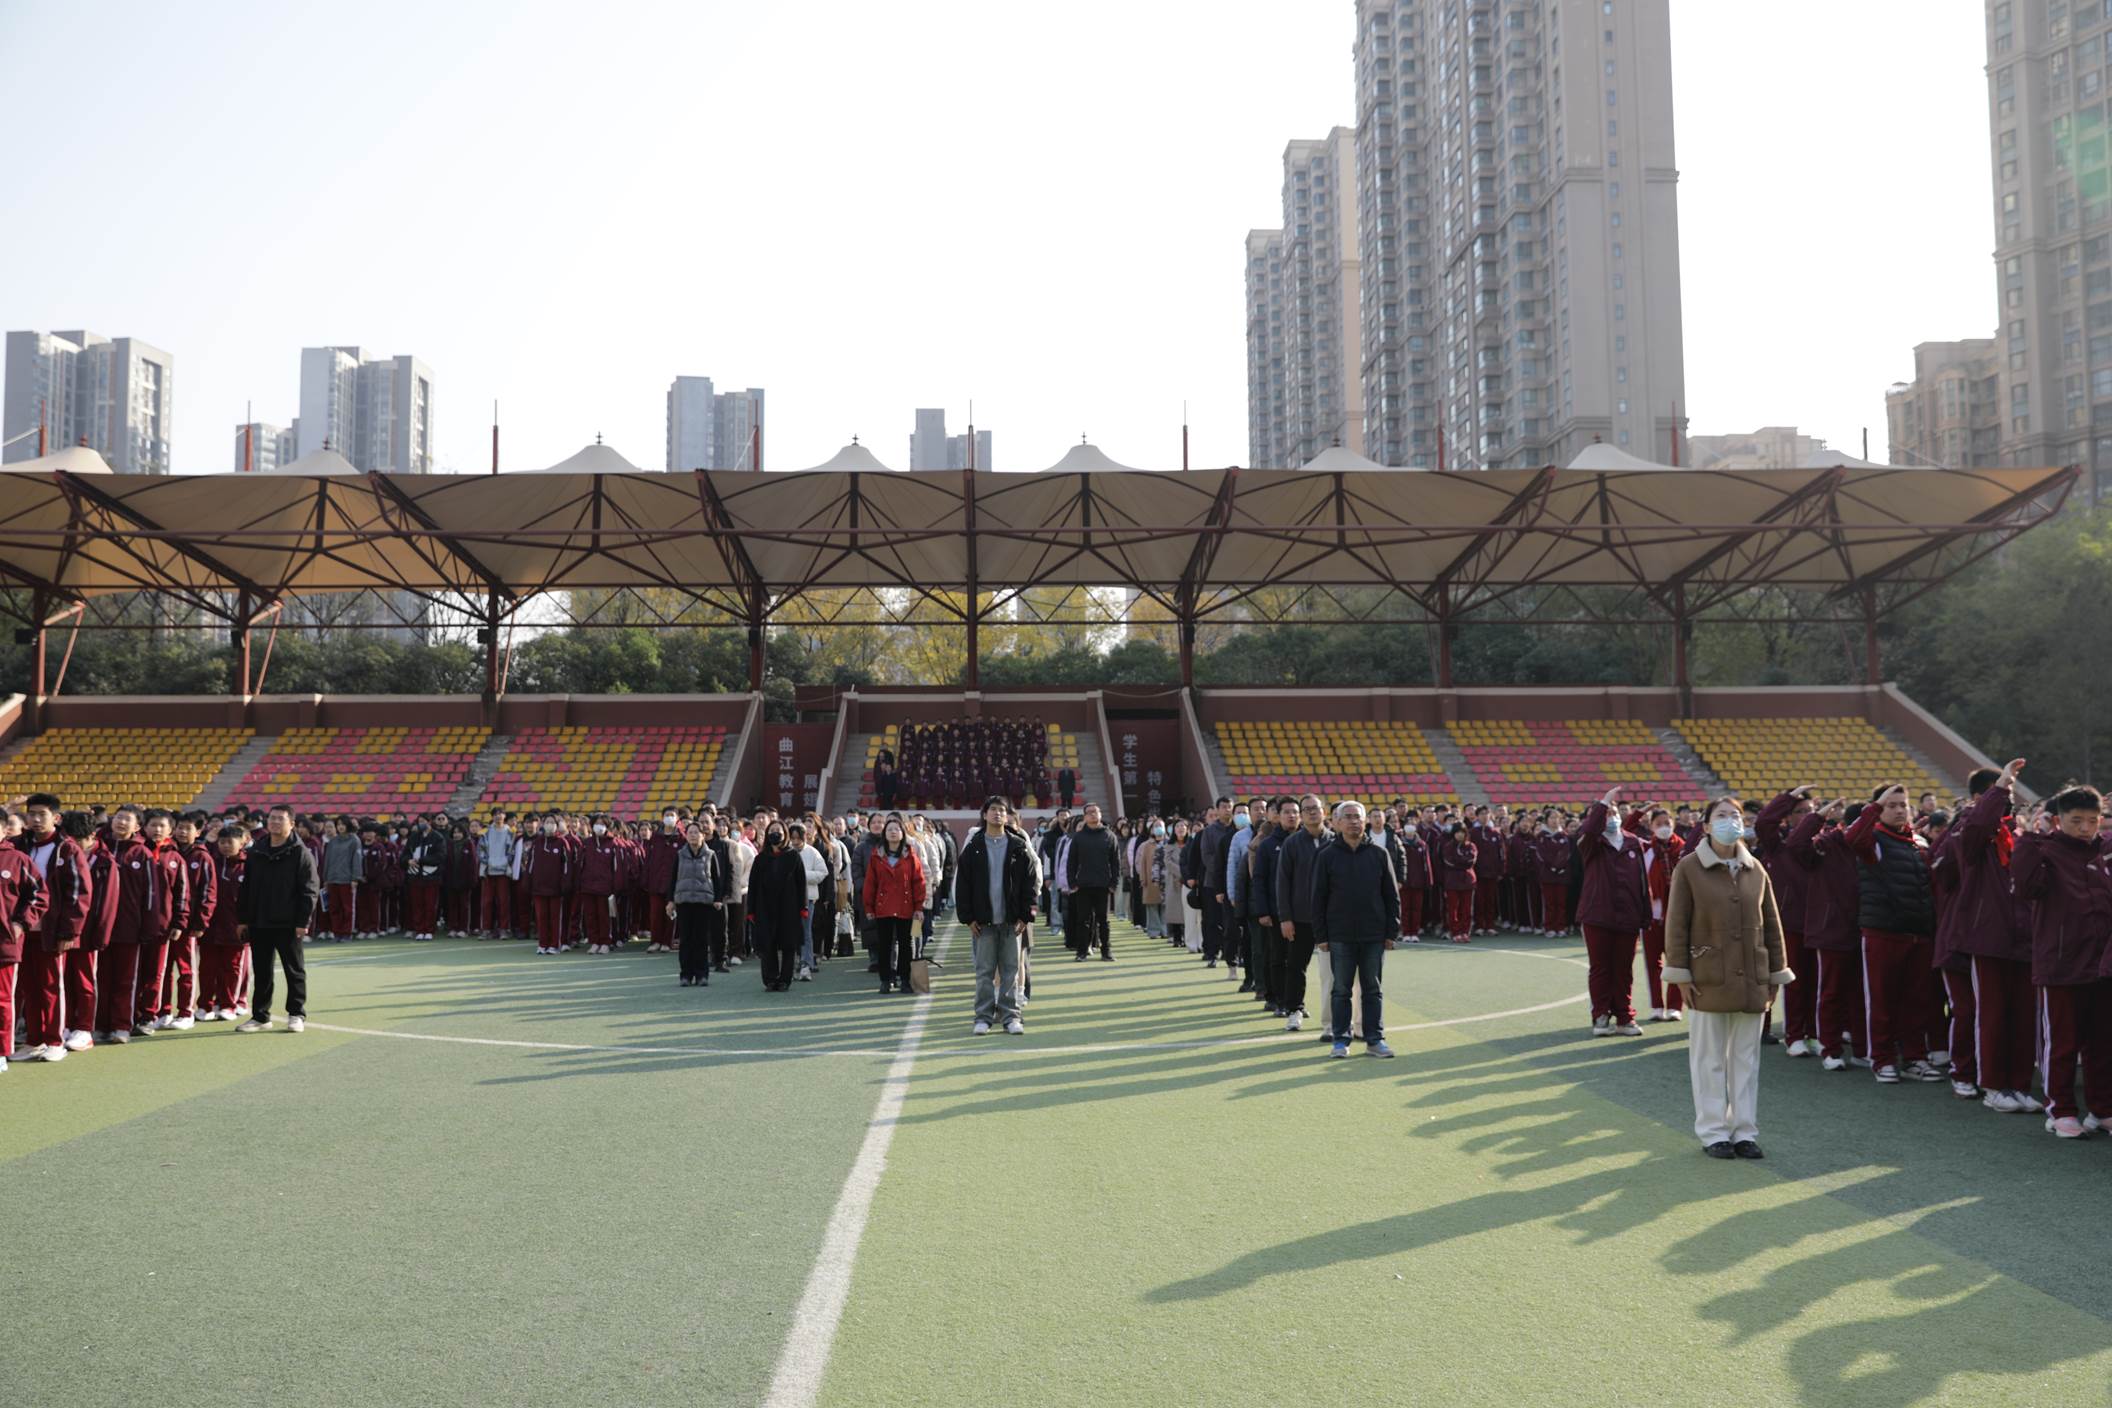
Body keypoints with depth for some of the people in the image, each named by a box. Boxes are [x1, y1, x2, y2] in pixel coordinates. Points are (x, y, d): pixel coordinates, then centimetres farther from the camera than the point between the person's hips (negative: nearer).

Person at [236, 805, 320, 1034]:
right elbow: (246, 889, 14)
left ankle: (297, 1015, 11)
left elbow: (310, 890, -9)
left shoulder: (300, 854, -6)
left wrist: (303, 922, -14)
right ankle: (260, 1016, 18)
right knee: (262, 972, 10)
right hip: (259, 923, 5)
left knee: (294, 970, 3)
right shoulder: (256, 854, 10)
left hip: (288, 925, -5)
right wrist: (243, 919, 8)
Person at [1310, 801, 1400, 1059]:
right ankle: (1341, 1040, 13)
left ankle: (1375, 1039, 15)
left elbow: (1392, 896, 6)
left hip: (1374, 936, 1)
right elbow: (1318, 899, 0)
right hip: (1340, 936, -1)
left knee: (1372, 989, 8)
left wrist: (1391, 931, 1)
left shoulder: (1378, 855, 4)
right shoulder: (1327, 856, 0)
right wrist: (1320, 935, -4)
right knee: (1341, 990, 5)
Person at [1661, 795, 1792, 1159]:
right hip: (1708, 979, -3)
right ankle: (1714, 1132, 13)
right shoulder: (1688, 868, -4)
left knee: (1746, 1057, 9)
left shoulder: (1755, 870, 7)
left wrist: (1776, 973, 10)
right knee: (1710, 1059, 4)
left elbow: (1771, 925, 11)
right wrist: (1680, 974, -8)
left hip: (1751, 981, 4)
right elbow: (1676, 925, -4)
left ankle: (1745, 1131, 18)